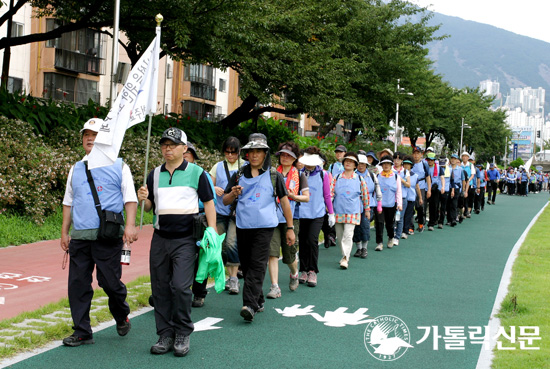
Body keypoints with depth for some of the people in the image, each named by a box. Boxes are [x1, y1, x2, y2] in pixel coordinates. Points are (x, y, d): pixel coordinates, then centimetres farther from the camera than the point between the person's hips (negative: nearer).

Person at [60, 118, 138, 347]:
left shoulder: (118, 166, 7)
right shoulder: (76, 169, 18)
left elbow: (130, 199, 1)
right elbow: (68, 202, 23)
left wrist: (130, 225, -12)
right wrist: (64, 232, 17)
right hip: (80, 236, 4)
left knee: (110, 281, -3)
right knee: (78, 283, 2)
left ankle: (122, 317, 26)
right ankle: (82, 332, 11)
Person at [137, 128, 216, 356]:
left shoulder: (196, 173, 1)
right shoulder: (155, 174, 12)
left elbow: (208, 203, 4)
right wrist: (143, 199, -4)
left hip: (185, 240, -4)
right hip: (160, 239, 5)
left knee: (180, 287, -12)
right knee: (160, 288, 5)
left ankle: (182, 334, 3)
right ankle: (165, 335, 16)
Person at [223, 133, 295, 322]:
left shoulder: (274, 176, 4)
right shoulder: (239, 176, 11)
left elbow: (284, 201, 8)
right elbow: (225, 201, 13)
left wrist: (290, 228, 7)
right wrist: (233, 194, -10)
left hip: (264, 227, -4)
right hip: (242, 226, 4)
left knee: (257, 266, -13)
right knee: (246, 265, 9)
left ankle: (250, 305, -19)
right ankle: (258, 301, 23)